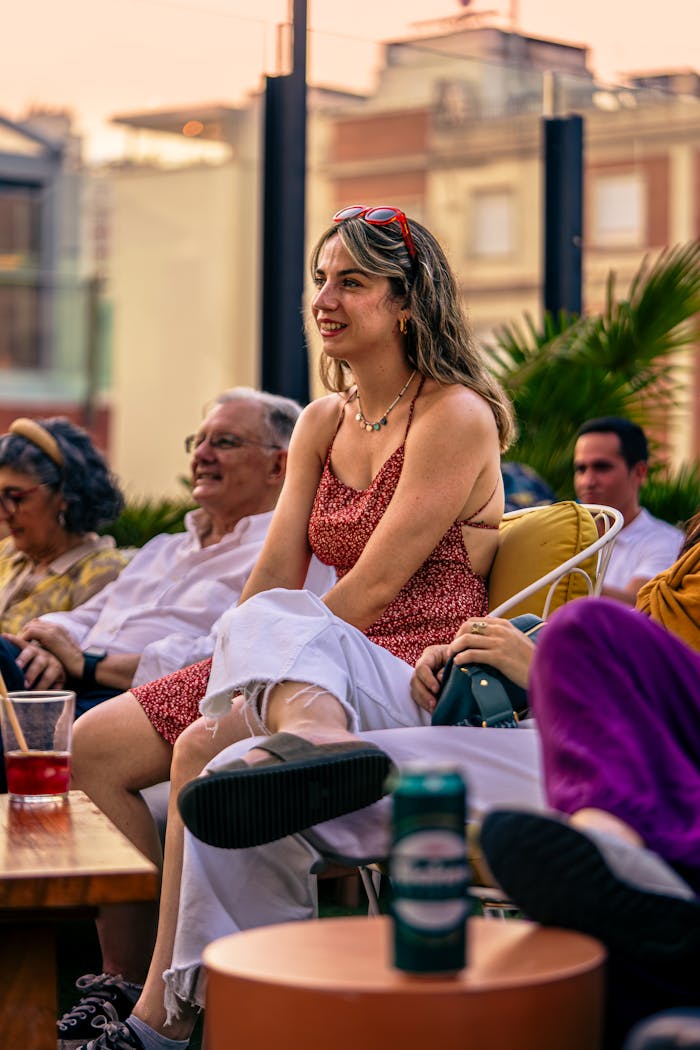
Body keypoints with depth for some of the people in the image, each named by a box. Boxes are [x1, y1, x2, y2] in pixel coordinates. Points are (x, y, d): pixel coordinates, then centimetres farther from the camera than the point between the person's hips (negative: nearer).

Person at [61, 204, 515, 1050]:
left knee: (202, 749, -35)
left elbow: (377, 585, -12)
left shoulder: (456, 415, -6)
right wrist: (218, 672, -6)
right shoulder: (322, 423, 19)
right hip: (313, 671, 8)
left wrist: (247, 663, -10)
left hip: (416, 678, -8)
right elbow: (275, 573, 11)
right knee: (92, 747, -8)